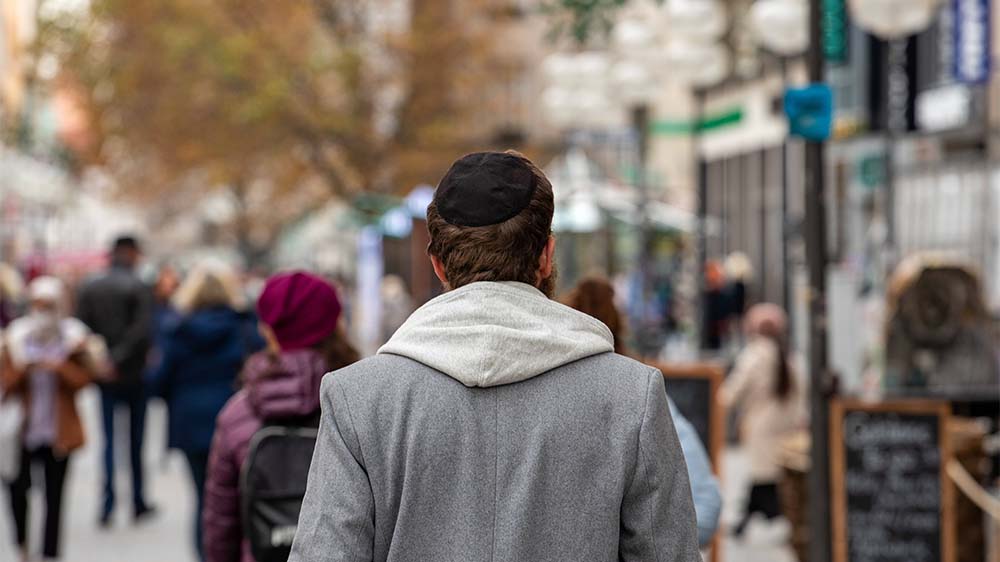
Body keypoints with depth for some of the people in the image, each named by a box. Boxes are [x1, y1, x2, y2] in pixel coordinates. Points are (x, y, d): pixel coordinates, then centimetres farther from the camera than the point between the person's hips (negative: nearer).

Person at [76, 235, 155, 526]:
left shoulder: (89, 289, 2)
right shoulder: (139, 288, -11)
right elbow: (142, 331, -19)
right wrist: (120, 359, -15)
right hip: (134, 375, -3)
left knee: (108, 440, 7)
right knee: (136, 440, 9)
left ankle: (108, 506, -3)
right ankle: (138, 504, 16)